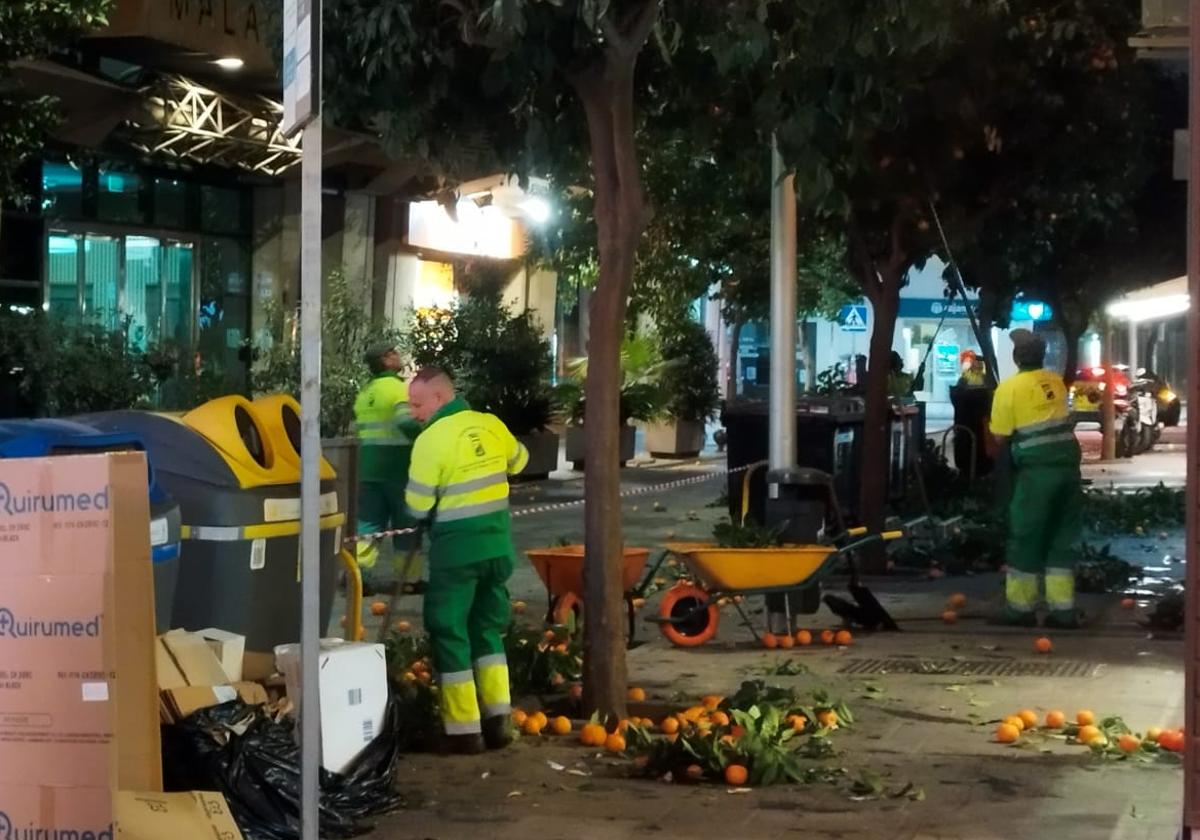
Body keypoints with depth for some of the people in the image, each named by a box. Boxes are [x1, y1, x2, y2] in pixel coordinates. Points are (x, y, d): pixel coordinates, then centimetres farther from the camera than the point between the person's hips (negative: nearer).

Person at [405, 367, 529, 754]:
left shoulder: (432, 439, -15)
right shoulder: (492, 425, 4)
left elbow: (418, 507, -11)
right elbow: (518, 460, 24)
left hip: (456, 547, -6)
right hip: (497, 543, 6)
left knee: (450, 633, 3)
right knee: (488, 627, 18)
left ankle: (464, 730, 3)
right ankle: (498, 720, 14)